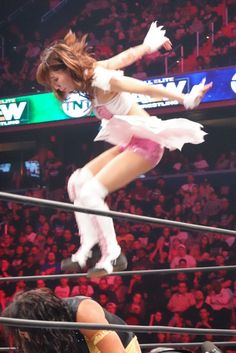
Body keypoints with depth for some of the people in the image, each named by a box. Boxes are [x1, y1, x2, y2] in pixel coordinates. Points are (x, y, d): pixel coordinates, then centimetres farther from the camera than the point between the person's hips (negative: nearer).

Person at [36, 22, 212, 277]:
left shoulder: (100, 80, -20)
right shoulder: (93, 70, 5)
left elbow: (147, 89, -25)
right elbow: (127, 56, 20)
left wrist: (185, 100, -26)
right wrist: (148, 45, 38)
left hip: (146, 142, -10)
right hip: (130, 142, 10)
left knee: (91, 192, -20)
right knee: (78, 182, 5)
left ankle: (112, 256, -13)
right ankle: (87, 249, 3)